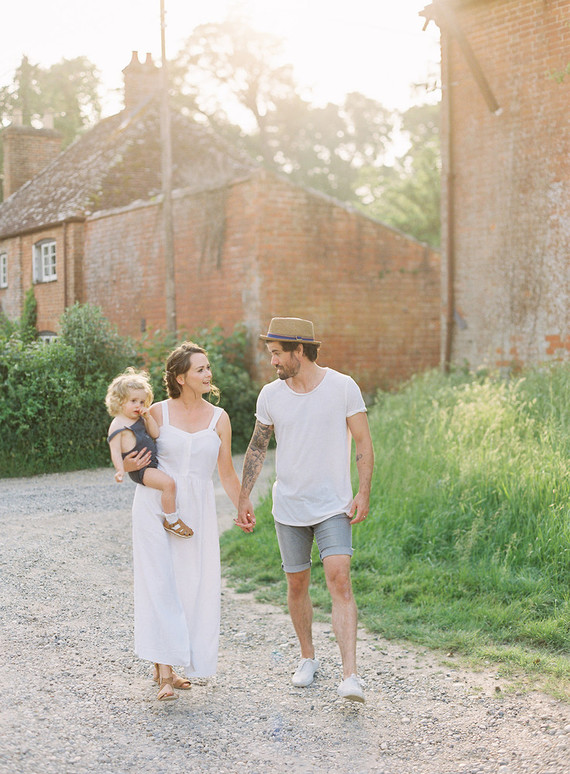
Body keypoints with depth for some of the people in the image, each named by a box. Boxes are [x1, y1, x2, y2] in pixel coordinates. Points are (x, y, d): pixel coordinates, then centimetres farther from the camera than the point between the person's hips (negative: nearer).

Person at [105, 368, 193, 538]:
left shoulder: (139, 419, 14)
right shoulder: (117, 426, -12)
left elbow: (156, 434, 8)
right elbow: (115, 451, -16)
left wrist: (148, 417, -4)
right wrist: (120, 470, -31)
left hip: (153, 463, 10)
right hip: (140, 469, -10)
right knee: (168, 483, -27)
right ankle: (171, 521, -14)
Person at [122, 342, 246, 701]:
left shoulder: (219, 418, 5)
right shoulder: (158, 413, 0)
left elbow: (227, 473, 13)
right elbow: (134, 455, 11)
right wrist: (129, 466, -11)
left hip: (196, 509, 2)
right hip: (155, 503, -2)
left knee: (193, 587, 1)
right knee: (160, 583, -8)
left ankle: (165, 664, 17)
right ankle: (163, 670, -6)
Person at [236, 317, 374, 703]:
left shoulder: (343, 387, -7)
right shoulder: (270, 395, 2)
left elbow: (364, 443, -3)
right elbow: (257, 448, 10)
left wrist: (364, 493, -11)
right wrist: (244, 499, 8)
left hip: (333, 505, -3)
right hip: (289, 508, 4)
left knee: (340, 579, -16)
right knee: (297, 585, 11)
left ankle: (351, 675, -18)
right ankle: (308, 658, 31)